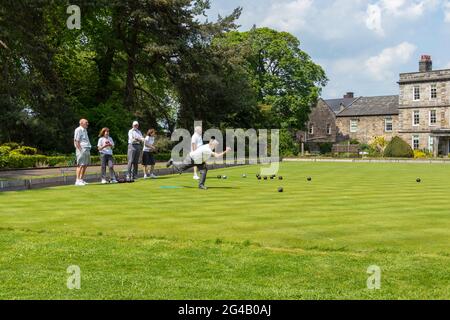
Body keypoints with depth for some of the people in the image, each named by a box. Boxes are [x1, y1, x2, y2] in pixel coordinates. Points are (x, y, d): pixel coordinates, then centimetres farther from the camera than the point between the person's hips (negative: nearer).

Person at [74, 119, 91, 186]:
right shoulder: (78, 130, -7)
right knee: (81, 165, -10)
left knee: (85, 165, 10)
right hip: (82, 149, -10)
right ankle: (78, 181, -10)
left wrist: (88, 150, 16)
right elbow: (76, 141, -13)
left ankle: (81, 179, 17)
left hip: (87, 150, 10)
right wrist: (80, 150, -18)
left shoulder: (85, 130, 21)